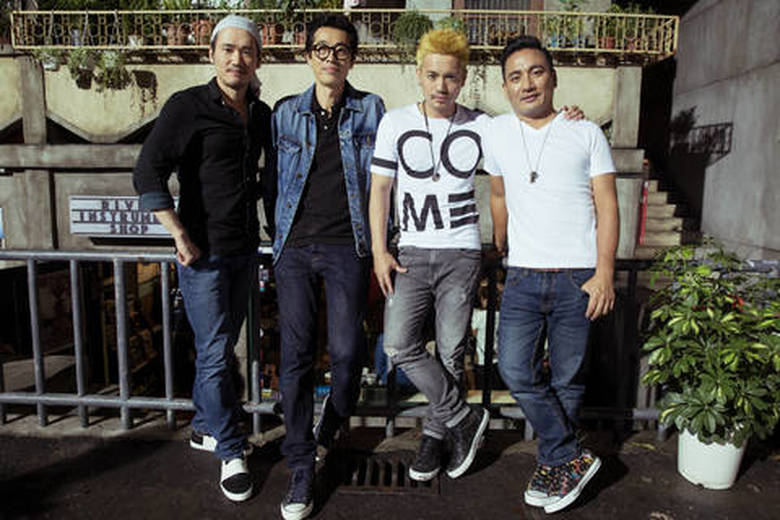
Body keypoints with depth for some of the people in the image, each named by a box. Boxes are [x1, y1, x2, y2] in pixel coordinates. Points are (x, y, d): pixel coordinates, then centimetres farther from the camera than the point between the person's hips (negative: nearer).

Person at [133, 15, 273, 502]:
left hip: (244, 249, 6)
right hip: (204, 252, -6)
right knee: (215, 353, -1)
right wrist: (182, 237, -21)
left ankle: (205, 428, 37)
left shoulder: (262, 114, 8)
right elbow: (148, 172, -18)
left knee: (223, 345, 17)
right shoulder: (188, 106, -10)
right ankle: (231, 452, 16)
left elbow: (277, 165, 24)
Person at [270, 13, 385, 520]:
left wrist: (378, 242, 7)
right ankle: (301, 468, 11)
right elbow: (279, 178, 16)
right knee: (296, 355, -1)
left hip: (347, 245, -1)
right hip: (295, 247, 2)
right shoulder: (286, 112, 11)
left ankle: (331, 429, 30)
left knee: (347, 350, -4)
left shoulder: (371, 109, 7)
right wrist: (280, 236, 14)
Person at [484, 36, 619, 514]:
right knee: (515, 370, -8)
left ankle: (554, 464, 24)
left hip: (577, 277, -2)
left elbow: (607, 208, 0)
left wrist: (604, 273, -10)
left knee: (568, 380, 5)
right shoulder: (497, 133, 11)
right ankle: (573, 459, 8)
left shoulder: (586, 134, 3)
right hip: (523, 276, 2)